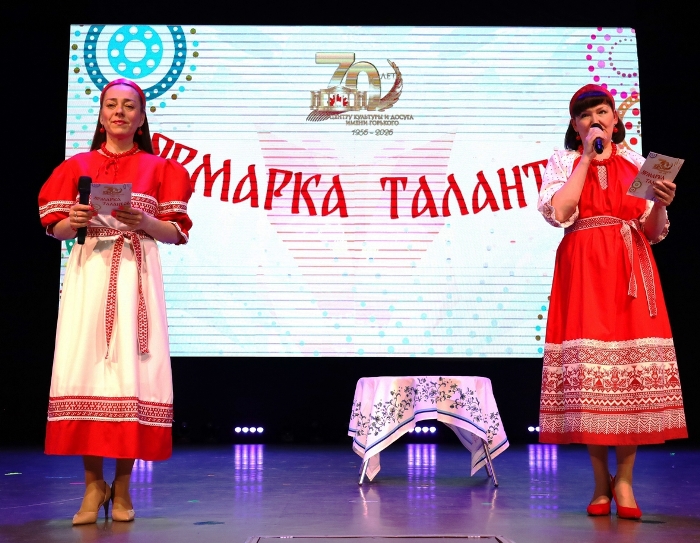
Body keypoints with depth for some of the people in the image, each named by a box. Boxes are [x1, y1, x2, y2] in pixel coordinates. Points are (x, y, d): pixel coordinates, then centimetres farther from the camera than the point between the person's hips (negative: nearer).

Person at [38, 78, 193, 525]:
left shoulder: (160, 169, 11)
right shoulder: (77, 166, 14)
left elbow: (176, 234, 5)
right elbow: (55, 229, 12)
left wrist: (142, 221, -13)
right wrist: (72, 222, -10)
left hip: (136, 274, -1)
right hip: (88, 272, 1)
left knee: (132, 369, -7)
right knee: (85, 366, -8)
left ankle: (122, 485, 5)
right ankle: (93, 484, 3)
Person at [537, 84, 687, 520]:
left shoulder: (636, 163, 16)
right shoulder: (563, 162, 11)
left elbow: (652, 232, 12)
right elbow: (558, 213, -9)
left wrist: (661, 204, -9)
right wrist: (588, 158, -4)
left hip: (631, 271, 2)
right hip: (584, 271, -2)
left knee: (634, 365, -6)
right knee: (588, 367, -6)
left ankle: (624, 481, 3)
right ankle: (601, 482, 5)